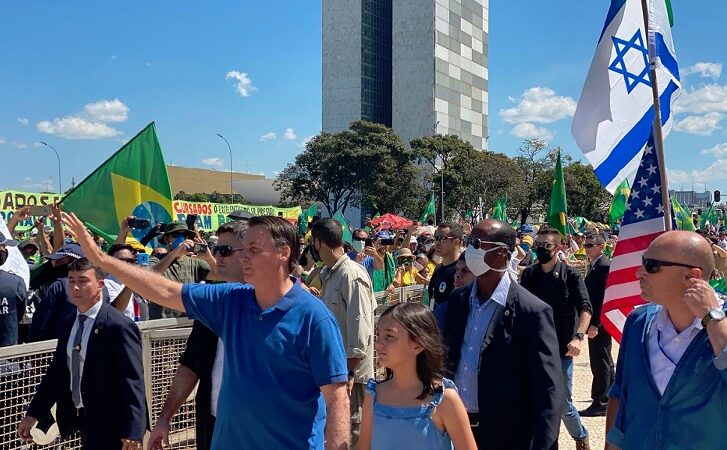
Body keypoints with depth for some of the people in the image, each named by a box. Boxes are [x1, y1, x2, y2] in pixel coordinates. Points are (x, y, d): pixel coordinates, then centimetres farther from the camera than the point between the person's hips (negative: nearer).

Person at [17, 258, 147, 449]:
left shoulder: (119, 326, -17)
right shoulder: (69, 325, 7)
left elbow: (133, 382, -20)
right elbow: (56, 372, 13)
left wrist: (132, 433, -24)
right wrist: (33, 414, 11)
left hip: (111, 426, -7)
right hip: (85, 421, 7)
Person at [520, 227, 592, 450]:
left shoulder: (570, 275, -4)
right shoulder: (529, 274, 5)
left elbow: (585, 309, -11)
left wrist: (578, 336, -25)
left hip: (561, 348, -3)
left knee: (563, 402, 4)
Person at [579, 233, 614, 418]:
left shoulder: (604, 266, -15)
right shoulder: (593, 265, 14)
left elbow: (604, 297, -20)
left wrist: (595, 323, -22)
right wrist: (591, 322, 15)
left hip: (600, 323, -10)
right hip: (595, 322, 10)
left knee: (600, 363, -4)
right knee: (604, 362, 17)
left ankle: (600, 403, 2)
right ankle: (612, 398, 28)